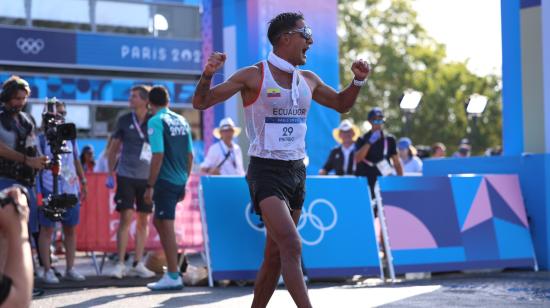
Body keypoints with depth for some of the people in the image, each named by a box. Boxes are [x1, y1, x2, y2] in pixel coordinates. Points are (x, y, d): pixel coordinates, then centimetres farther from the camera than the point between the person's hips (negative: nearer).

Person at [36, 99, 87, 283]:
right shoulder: (42, 138, -2)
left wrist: (83, 182, 15)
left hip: (71, 190, 5)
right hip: (50, 191, -5)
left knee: (70, 229, 7)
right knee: (47, 229, -3)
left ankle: (70, 269, 15)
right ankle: (47, 270, 1)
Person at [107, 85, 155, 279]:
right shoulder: (124, 121, 3)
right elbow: (113, 148, 10)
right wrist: (110, 174, 4)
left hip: (147, 178, 1)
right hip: (126, 176, -1)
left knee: (143, 221, 6)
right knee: (126, 217, -7)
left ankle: (138, 264, 14)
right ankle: (120, 264, -3)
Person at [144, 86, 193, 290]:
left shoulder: (156, 122, -10)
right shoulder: (182, 121, 11)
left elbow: (158, 156, -17)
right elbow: (190, 155, 13)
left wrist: (150, 186, -14)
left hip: (165, 181, -7)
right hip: (180, 181, 7)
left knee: (167, 227, -3)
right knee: (159, 221, 19)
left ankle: (173, 277, -1)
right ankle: (172, 271, 20)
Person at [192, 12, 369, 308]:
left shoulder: (308, 80, 11)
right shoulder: (253, 76, -7)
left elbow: (341, 104, 27)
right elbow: (201, 103, -7)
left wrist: (358, 81, 8)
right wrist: (207, 75, -27)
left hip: (296, 172, 7)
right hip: (266, 172, -7)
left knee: (275, 255, 11)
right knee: (292, 246, -22)